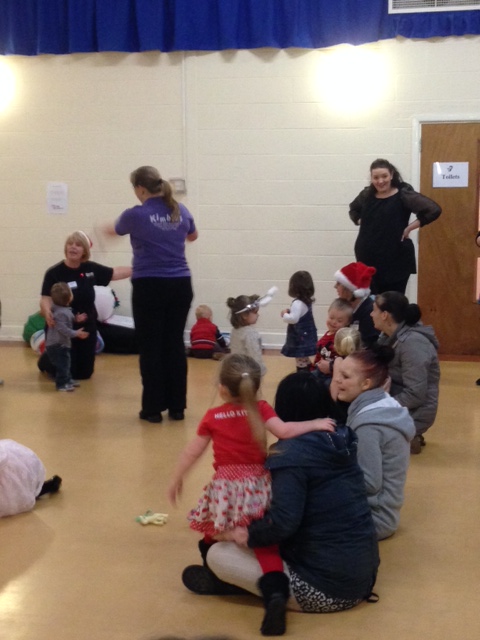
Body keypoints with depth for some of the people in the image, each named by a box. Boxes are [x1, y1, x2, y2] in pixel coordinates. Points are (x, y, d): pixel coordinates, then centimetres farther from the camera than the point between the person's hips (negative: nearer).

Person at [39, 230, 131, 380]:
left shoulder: (90, 269, -2)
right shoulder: (54, 273, -16)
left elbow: (115, 272, 8)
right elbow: (46, 299, -24)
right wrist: (47, 312, -46)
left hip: (86, 327, 5)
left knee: (84, 373, 11)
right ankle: (46, 359, 30)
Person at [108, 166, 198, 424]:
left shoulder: (135, 215, -8)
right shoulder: (181, 211, 4)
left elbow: (116, 231, 15)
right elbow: (192, 236, 25)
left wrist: (106, 229, 38)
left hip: (149, 287, -4)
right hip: (180, 285, 4)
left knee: (151, 347, 3)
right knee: (175, 344, 8)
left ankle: (153, 408, 7)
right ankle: (177, 407, 12)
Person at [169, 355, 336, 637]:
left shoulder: (213, 417, 2)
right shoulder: (261, 409, -1)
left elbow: (192, 452, 8)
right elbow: (283, 430, -17)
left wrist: (177, 479, 20)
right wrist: (315, 424, -6)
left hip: (225, 489, 0)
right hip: (257, 487, 0)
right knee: (263, 539, -4)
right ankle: (276, 586, -25)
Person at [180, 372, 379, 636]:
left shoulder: (292, 453, -17)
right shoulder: (343, 441, 6)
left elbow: (282, 523, -26)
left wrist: (244, 533, -8)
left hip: (326, 588, -8)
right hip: (364, 577, 8)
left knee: (217, 554, -1)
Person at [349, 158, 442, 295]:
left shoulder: (403, 195, -10)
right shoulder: (366, 195, 7)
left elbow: (434, 210, -17)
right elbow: (354, 209, 30)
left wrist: (410, 227, -13)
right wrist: (360, 222, 11)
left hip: (396, 260, -5)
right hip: (368, 259, 5)